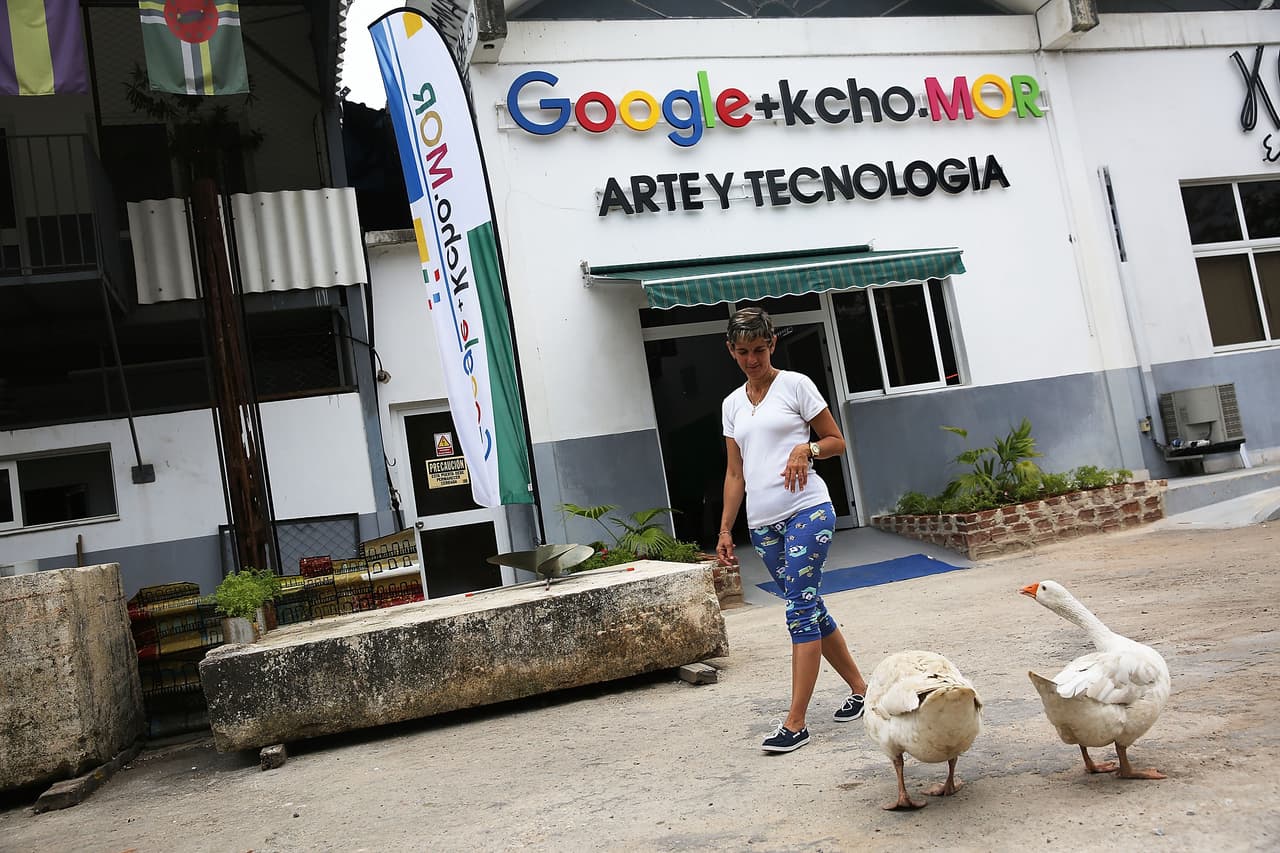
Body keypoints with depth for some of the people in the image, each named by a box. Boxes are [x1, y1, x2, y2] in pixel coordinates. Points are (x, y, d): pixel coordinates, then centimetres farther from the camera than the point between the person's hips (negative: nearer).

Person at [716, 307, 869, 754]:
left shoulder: (795, 385, 1)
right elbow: (735, 473, 15)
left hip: (807, 509, -6)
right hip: (762, 523, 6)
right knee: (810, 608, 12)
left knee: (800, 610, -10)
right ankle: (860, 688, 27)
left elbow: (836, 441, 5)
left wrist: (806, 449, -15)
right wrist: (725, 529, 10)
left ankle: (795, 721, -7)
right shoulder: (732, 404, 15)